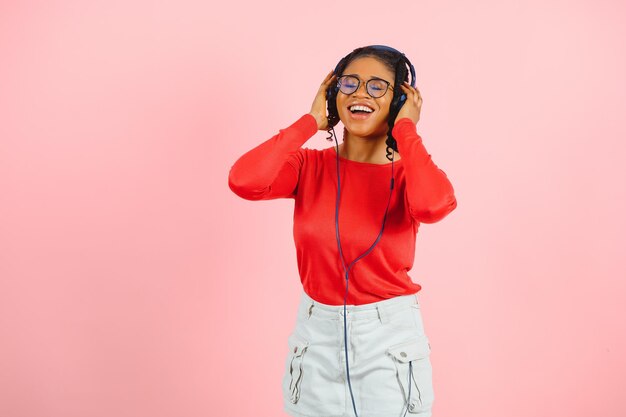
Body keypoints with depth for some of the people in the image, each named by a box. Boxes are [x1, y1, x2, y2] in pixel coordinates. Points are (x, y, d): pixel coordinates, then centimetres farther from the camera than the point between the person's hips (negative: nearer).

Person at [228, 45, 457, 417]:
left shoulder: (410, 174, -5)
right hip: (317, 336, 2)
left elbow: (432, 205, -31)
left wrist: (405, 129, -16)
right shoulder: (310, 165, -2)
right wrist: (311, 122, -12)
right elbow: (243, 181, -23)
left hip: (390, 340, -1)